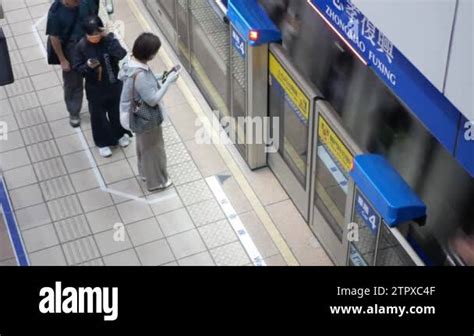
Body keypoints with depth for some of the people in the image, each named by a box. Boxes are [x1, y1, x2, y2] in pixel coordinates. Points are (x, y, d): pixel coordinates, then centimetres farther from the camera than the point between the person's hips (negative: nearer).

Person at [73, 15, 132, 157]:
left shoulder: (109, 39, -17)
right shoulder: (82, 45, -16)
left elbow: (122, 55, -33)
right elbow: (76, 67, -9)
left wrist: (108, 37, -38)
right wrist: (87, 66, -31)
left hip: (114, 85, 1)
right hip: (95, 88, -1)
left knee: (116, 111, 21)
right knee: (98, 115, 14)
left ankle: (120, 134, 48)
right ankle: (103, 142, 36)